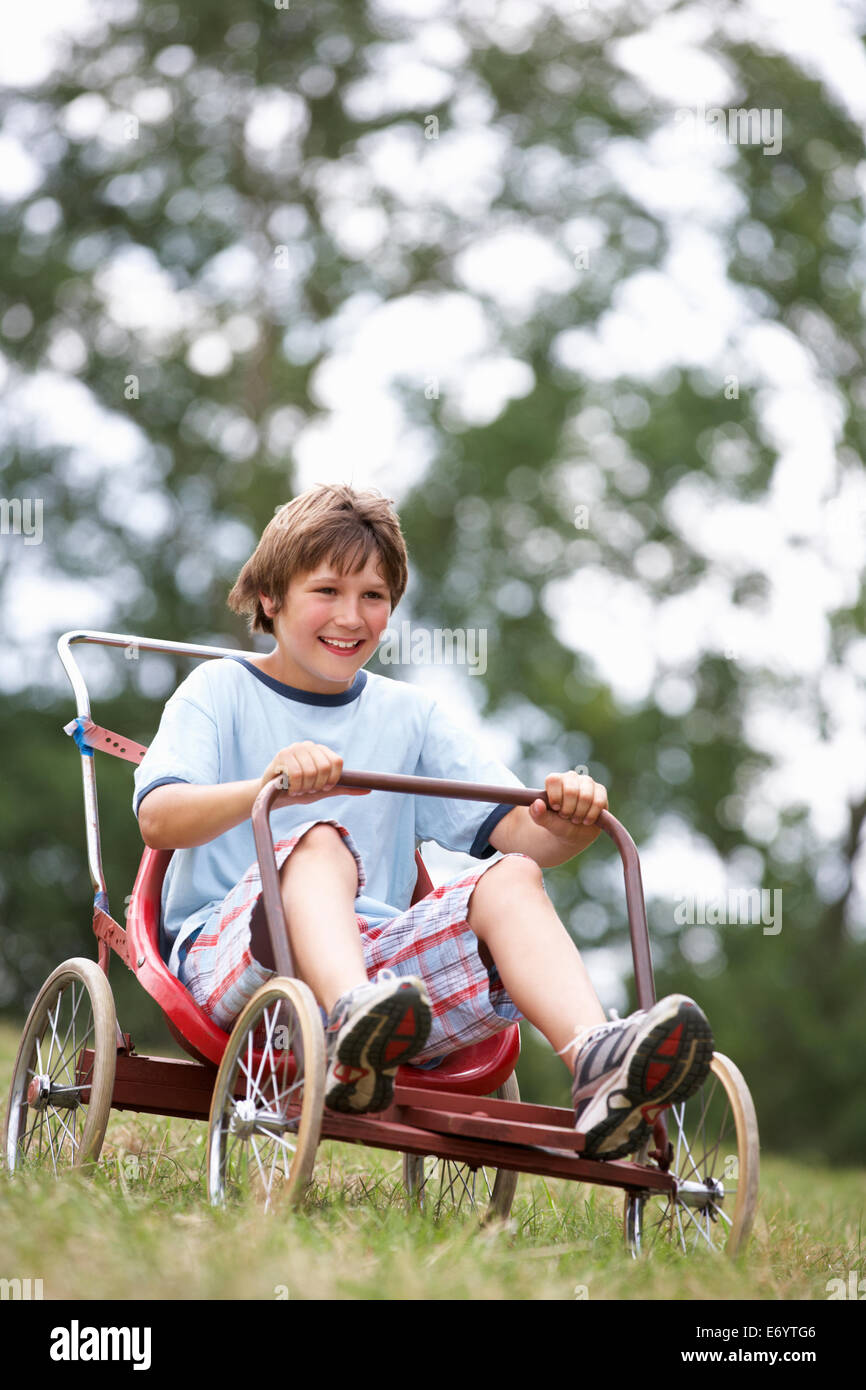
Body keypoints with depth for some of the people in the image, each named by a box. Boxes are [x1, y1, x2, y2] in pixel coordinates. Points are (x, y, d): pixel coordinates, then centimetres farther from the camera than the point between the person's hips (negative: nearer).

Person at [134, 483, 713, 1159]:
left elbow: (509, 829, 7)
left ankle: (597, 1062, -47)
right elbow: (158, 821, -12)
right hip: (228, 946, -4)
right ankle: (351, 1029, -63)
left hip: (375, 957, 4)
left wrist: (562, 825, -18)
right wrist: (264, 788, -32)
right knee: (319, 841, -32)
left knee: (509, 878, -20)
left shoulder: (409, 715, 18)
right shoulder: (220, 689, 6)